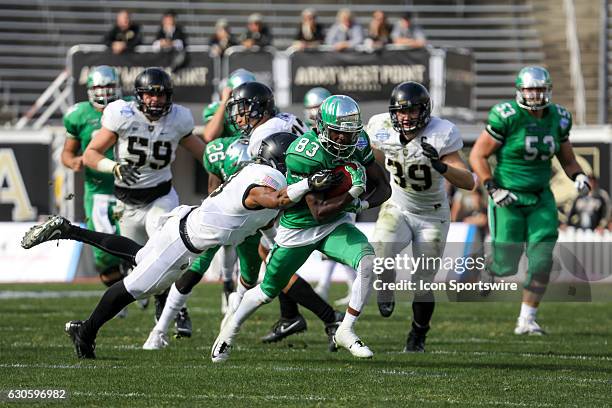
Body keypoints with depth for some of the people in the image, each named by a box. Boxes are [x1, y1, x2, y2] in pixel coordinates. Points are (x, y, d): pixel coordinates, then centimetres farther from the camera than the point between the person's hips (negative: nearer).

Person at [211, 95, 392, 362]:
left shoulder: (358, 144, -10)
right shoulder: (306, 153, -29)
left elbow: (383, 187, -4)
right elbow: (319, 211, -30)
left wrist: (362, 203, -24)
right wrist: (353, 193, -41)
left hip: (335, 224, 4)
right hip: (299, 228, -4)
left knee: (368, 261, -25)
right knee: (268, 291, 10)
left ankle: (345, 332, -11)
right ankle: (230, 331, 39)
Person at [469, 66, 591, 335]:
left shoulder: (557, 118, 3)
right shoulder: (507, 117, -15)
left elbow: (567, 160, 16)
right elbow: (477, 156, -9)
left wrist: (578, 176, -5)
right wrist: (493, 189, -17)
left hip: (540, 199, 4)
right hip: (509, 200, -4)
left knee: (542, 261, -6)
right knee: (506, 268, -4)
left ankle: (526, 320, 6)